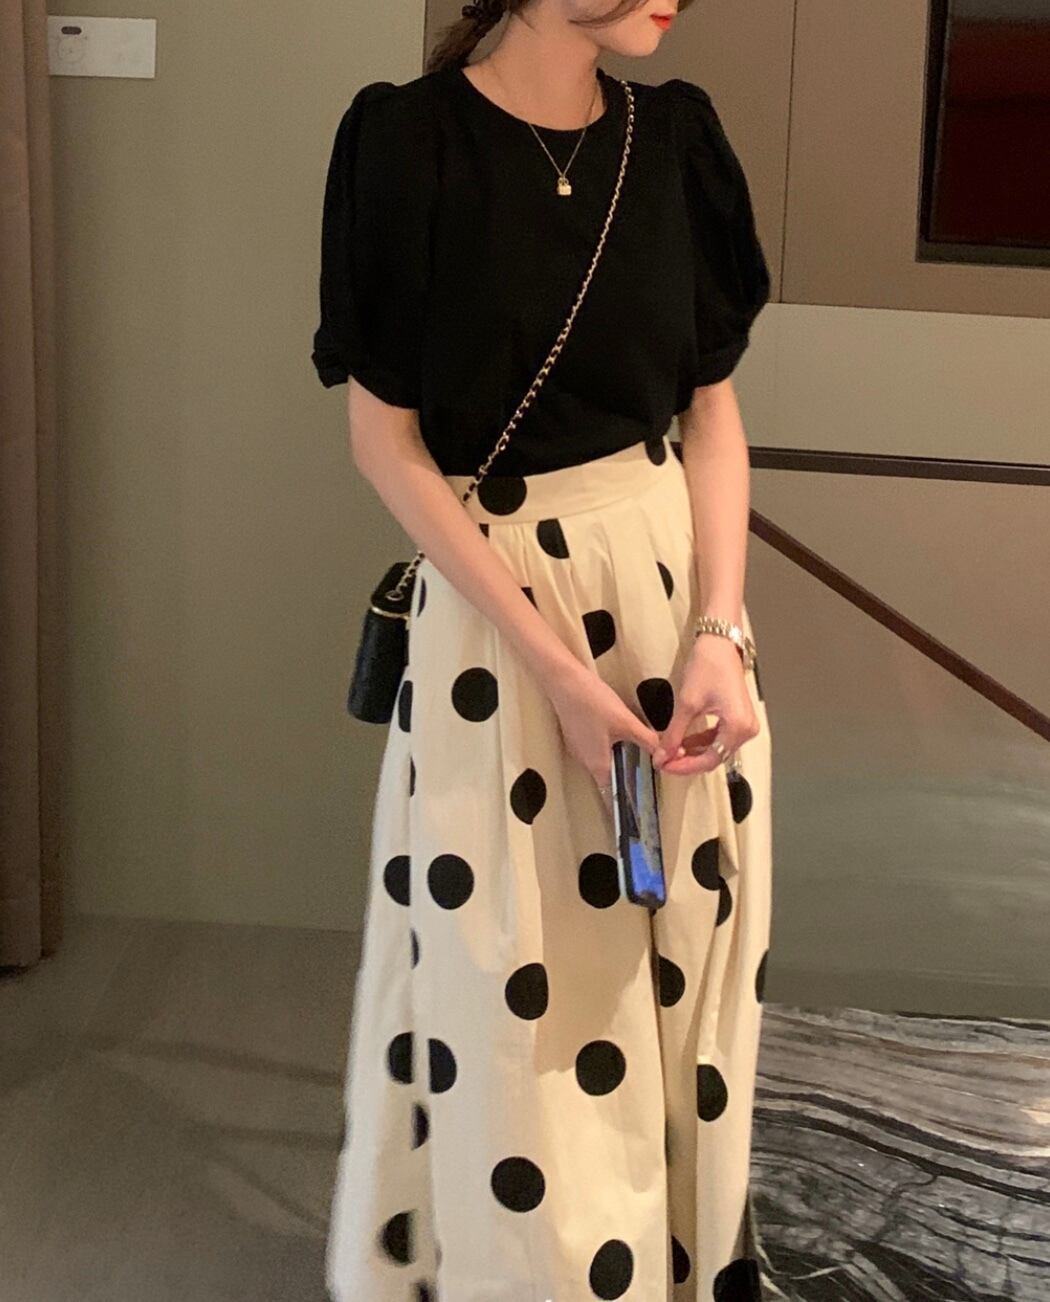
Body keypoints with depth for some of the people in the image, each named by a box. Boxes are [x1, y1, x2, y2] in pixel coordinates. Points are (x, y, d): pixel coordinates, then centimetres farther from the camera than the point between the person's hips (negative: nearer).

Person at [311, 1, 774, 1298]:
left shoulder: (677, 138, 1)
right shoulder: (408, 139, -11)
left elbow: (712, 409, 6)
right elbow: (384, 437, -10)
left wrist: (717, 632, -8)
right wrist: (555, 664, -15)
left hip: (672, 572, 4)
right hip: (493, 601, -4)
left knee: (678, 970, 12)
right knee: (515, 1002, 5)